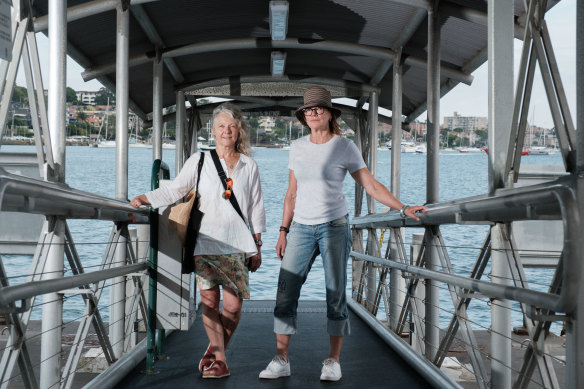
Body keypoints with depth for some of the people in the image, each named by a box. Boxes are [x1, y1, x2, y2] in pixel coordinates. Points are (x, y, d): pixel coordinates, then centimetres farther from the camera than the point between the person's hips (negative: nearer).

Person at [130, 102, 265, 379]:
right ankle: (219, 359, 5)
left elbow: (256, 207, 13)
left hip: (237, 242, 1)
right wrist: (146, 198, -9)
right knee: (209, 300, -5)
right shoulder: (199, 161, 8)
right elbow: (175, 190, 7)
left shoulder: (249, 166, 11)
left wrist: (257, 247, 11)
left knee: (233, 305, -5)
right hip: (206, 240, -1)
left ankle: (214, 350, 17)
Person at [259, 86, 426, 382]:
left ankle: (333, 362, 7)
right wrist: (284, 231, 11)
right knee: (285, 293, -4)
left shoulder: (344, 147, -3)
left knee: (335, 295, -2)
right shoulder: (297, 147, 9)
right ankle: (281, 361, 3)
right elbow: (292, 193, 14)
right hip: (301, 229, 3)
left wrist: (403, 209, -12)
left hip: (334, 226, -3)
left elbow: (372, 186, -2)